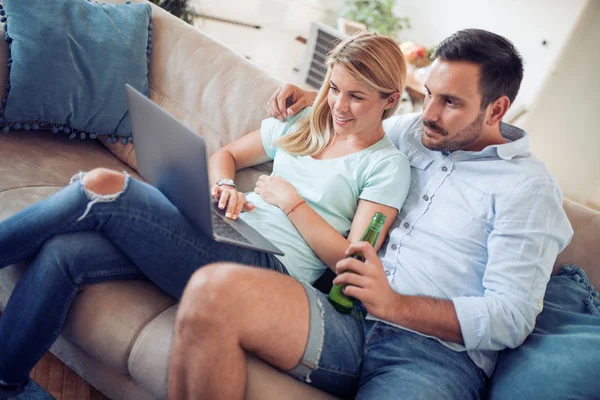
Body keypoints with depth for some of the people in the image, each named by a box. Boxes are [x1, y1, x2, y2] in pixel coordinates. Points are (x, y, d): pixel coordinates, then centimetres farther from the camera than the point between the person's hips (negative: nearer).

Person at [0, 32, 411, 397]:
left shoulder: (388, 165, 2)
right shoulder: (302, 127, 19)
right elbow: (225, 154, 26)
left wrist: (292, 201, -9)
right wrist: (225, 186, 3)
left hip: (267, 269, -6)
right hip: (220, 234, 6)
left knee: (104, 186, -20)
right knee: (61, 252, -15)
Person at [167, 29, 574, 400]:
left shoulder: (528, 187, 0)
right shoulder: (412, 132, 17)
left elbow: (512, 318, -7)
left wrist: (395, 305, -18)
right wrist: (312, 99, 18)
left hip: (437, 352, -4)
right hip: (350, 317, 5)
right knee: (213, 289, -25)